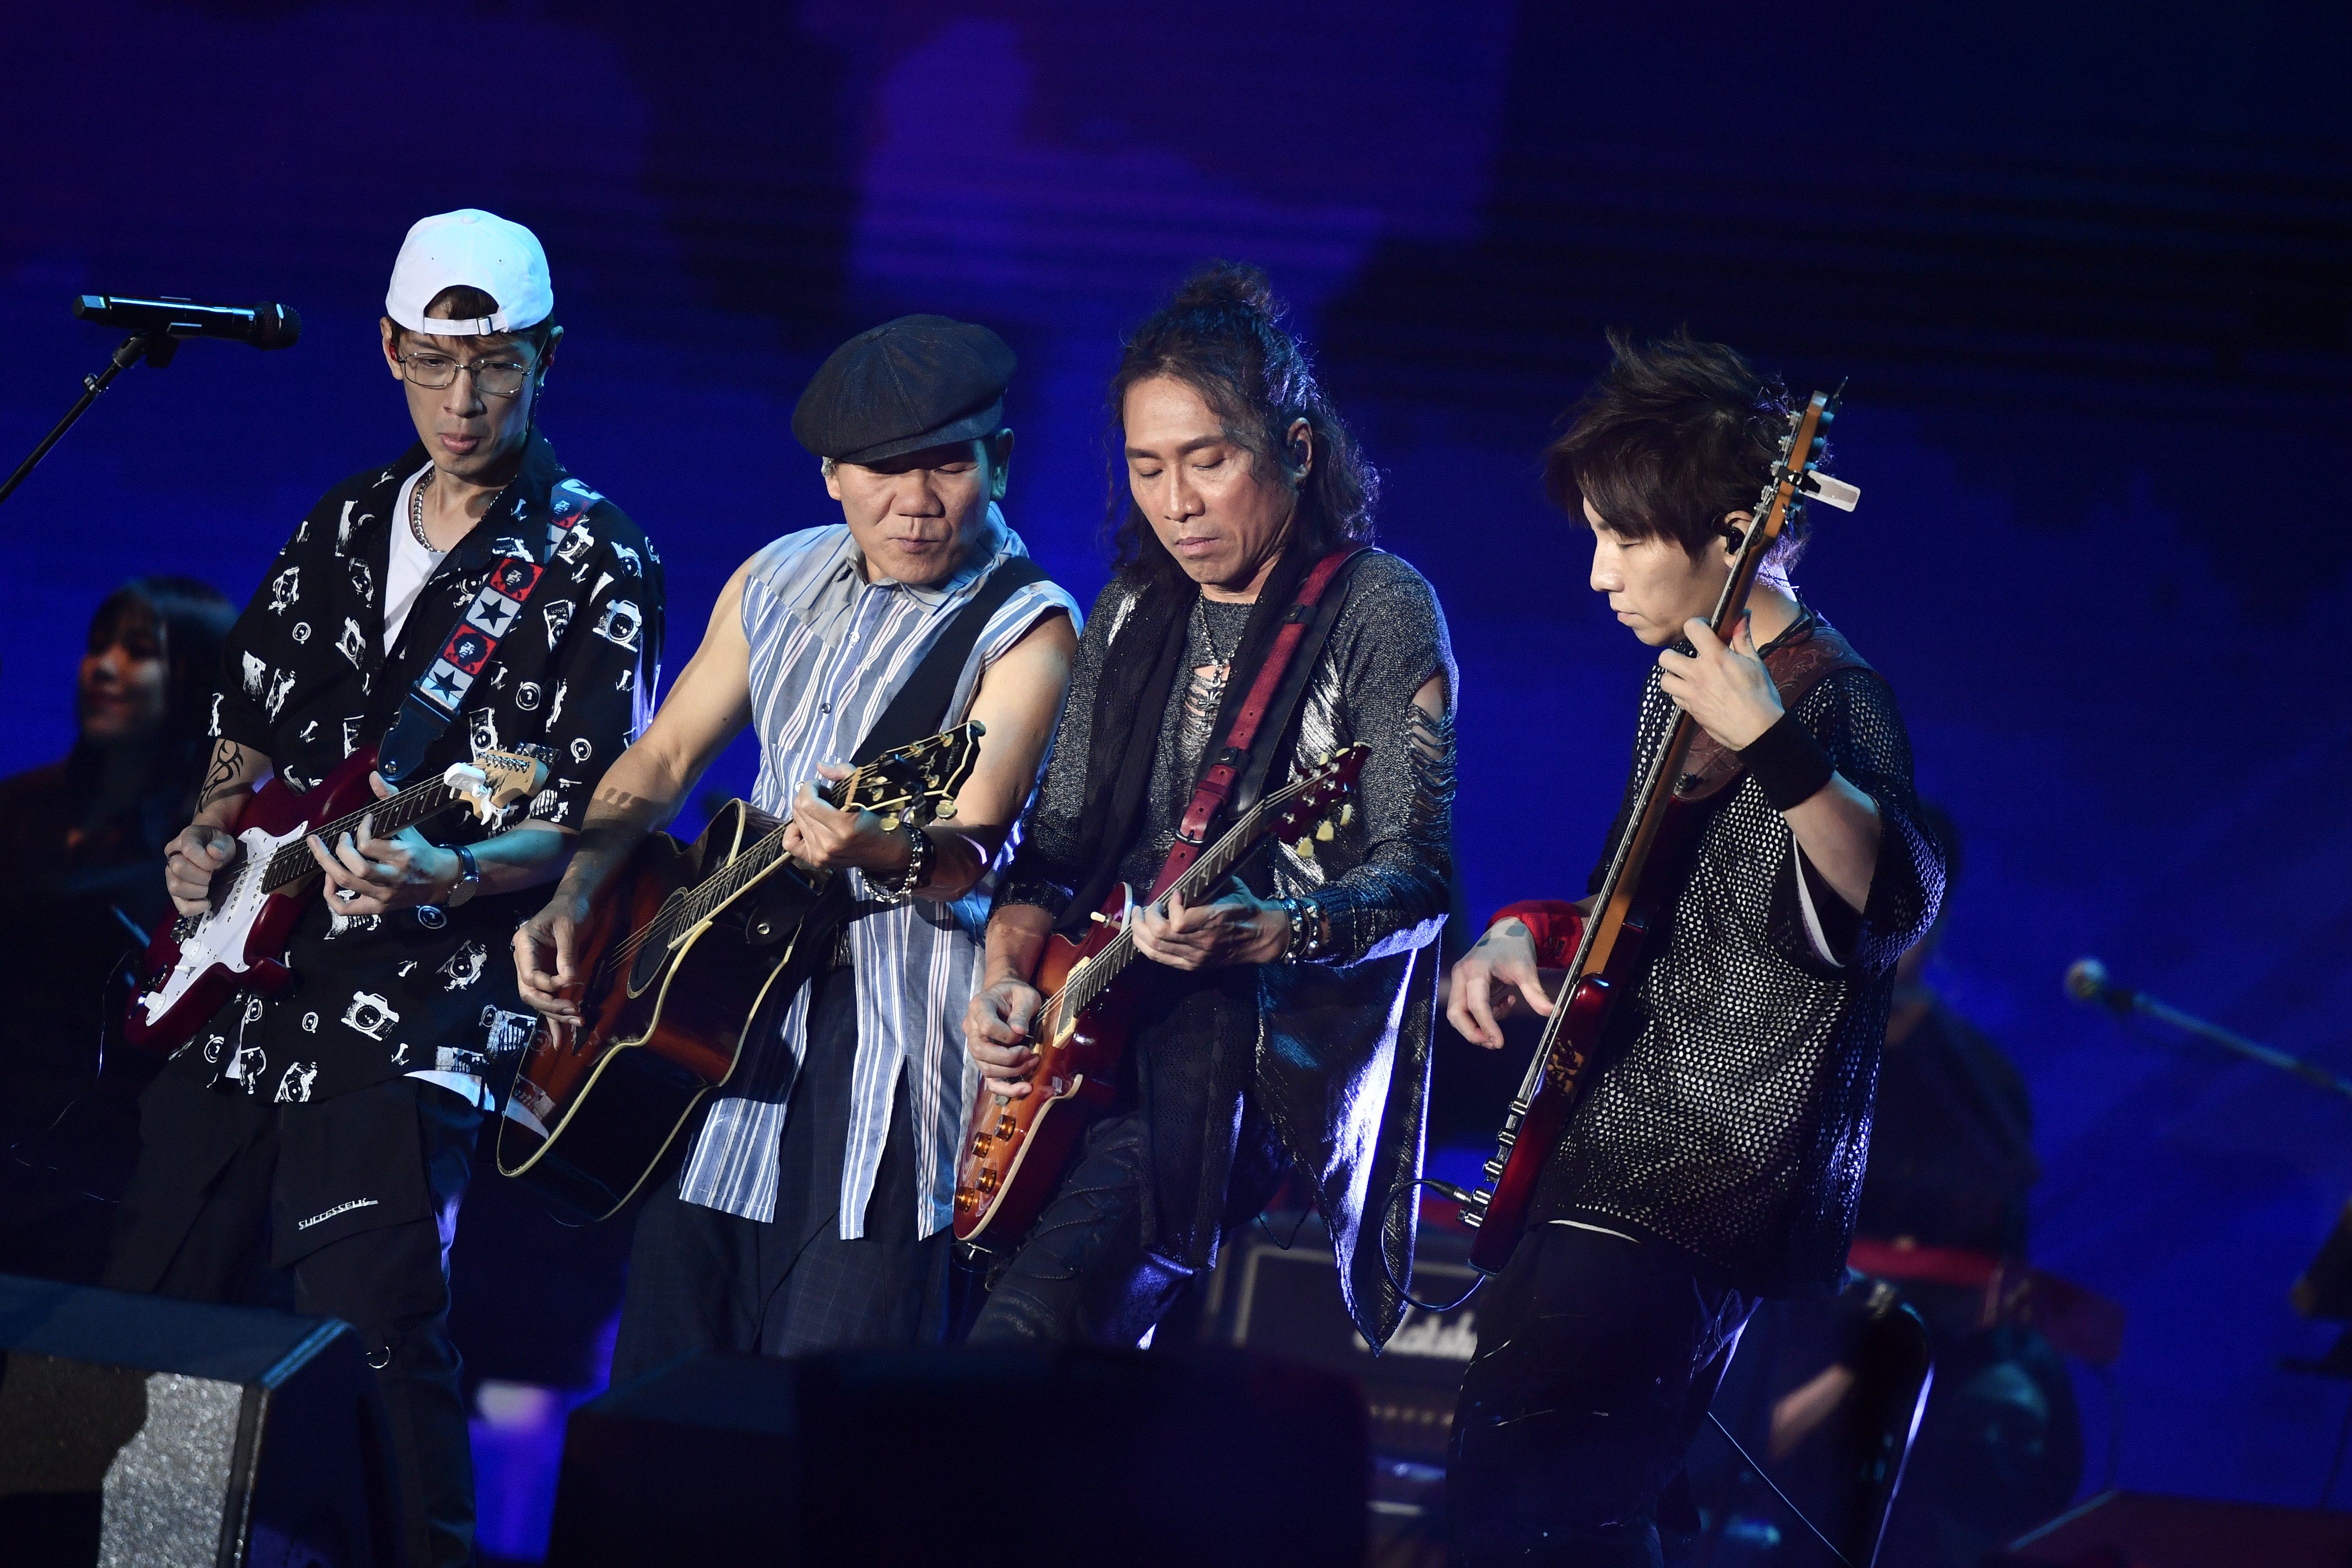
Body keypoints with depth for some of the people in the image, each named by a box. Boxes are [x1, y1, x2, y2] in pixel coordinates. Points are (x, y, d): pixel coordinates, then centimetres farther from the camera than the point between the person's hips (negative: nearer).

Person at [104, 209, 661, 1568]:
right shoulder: (343, 527, 13)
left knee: (373, 1334, -16)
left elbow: (585, 826, -10)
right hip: (245, 985, 7)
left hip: (417, 1008, -7)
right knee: (158, 1303, 10)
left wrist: (446, 876, -27)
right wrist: (207, 836, 5)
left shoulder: (594, 565, -5)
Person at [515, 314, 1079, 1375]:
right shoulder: (782, 579, 11)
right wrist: (572, 899, 4)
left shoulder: (1028, 629, -9)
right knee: (665, 1358, 8)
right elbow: (663, 759, 18)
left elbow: (974, 845, -22)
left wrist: (891, 853, -44)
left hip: (891, 1020, -6)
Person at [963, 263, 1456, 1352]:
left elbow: (1416, 875, -11)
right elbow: (1058, 841, 18)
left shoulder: (1380, 610, -5)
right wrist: (1008, 977, -1)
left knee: (1031, 1319, -25)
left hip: (1280, 1055, -7)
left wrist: (1261, 933, -29)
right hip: (1113, 1039, 7)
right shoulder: (1133, 613, 15)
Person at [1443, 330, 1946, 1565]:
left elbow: (1894, 907, -32)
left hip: (1719, 1178, -10)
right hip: (1617, 1159, 10)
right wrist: (1525, 936, 7)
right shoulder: (1681, 676, 13)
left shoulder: (1828, 695, -15)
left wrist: (1770, 745, -44)